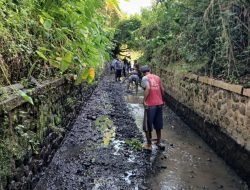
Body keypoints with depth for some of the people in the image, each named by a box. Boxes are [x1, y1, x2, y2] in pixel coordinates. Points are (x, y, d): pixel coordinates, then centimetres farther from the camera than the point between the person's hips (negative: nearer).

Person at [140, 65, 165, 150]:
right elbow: (162, 89, 8)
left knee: (147, 126, 8)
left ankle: (149, 145, 16)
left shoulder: (145, 78, -6)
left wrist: (144, 100, -15)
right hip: (159, 104, 6)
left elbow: (148, 88, -22)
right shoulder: (157, 77, 10)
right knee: (158, 125, 19)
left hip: (150, 105, -6)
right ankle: (158, 142, 30)